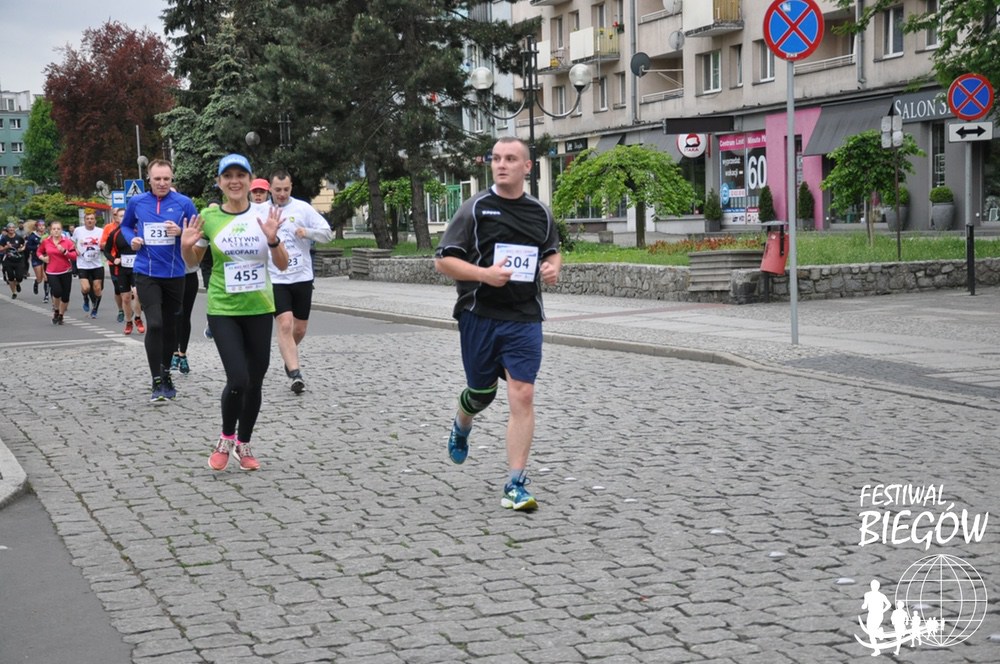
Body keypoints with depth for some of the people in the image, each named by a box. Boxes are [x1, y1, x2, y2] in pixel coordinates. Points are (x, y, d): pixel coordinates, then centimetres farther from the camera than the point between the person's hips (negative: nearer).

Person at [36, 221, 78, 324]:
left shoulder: (67, 241, -4)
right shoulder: (45, 242, 0)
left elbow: (74, 256, -7)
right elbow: (39, 252, 18)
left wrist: (64, 251, -21)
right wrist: (42, 257, -2)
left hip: (66, 272, 1)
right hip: (52, 273, -1)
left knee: (65, 296, 4)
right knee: (57, 292, -20)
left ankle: (61, 316, 27)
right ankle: (55, 310, 9)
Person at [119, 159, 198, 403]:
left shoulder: (184, 203, -3)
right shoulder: (136, 202, 2)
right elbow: (125, 226, 19)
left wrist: (181, 232, -18)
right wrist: (132, 239, -1)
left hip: (175, 273, 1)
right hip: (146, 273, -1)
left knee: (170, 326, 13)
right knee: (154, 325, -14)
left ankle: (166, 373, 33)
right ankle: (157, 383, -8)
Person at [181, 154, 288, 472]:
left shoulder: (264, 214, -2)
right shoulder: (209, 216, -3)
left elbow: (283, 265, 0)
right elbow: (193, 262, 10)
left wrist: (273, 239, -18)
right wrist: (187, 246, -11)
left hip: (259, 308, 2)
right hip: (223, 309, -2)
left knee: (254, 382, 8)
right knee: (238, 380, -14)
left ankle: (243, 444, 28)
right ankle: (226, 438, 13)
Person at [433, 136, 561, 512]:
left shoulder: (541, 213, 8)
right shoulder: (475, 209, -4)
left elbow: (552, 251, 26)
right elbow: (443, 260, -6)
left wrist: (553, 268, 2)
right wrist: (485, 274, -20)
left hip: (524, 318, 2)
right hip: (480, 315, -2)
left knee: (522, 395, -9)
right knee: (482, 393, 13)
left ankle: (515, 485, -3)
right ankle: (462, 427, 51)